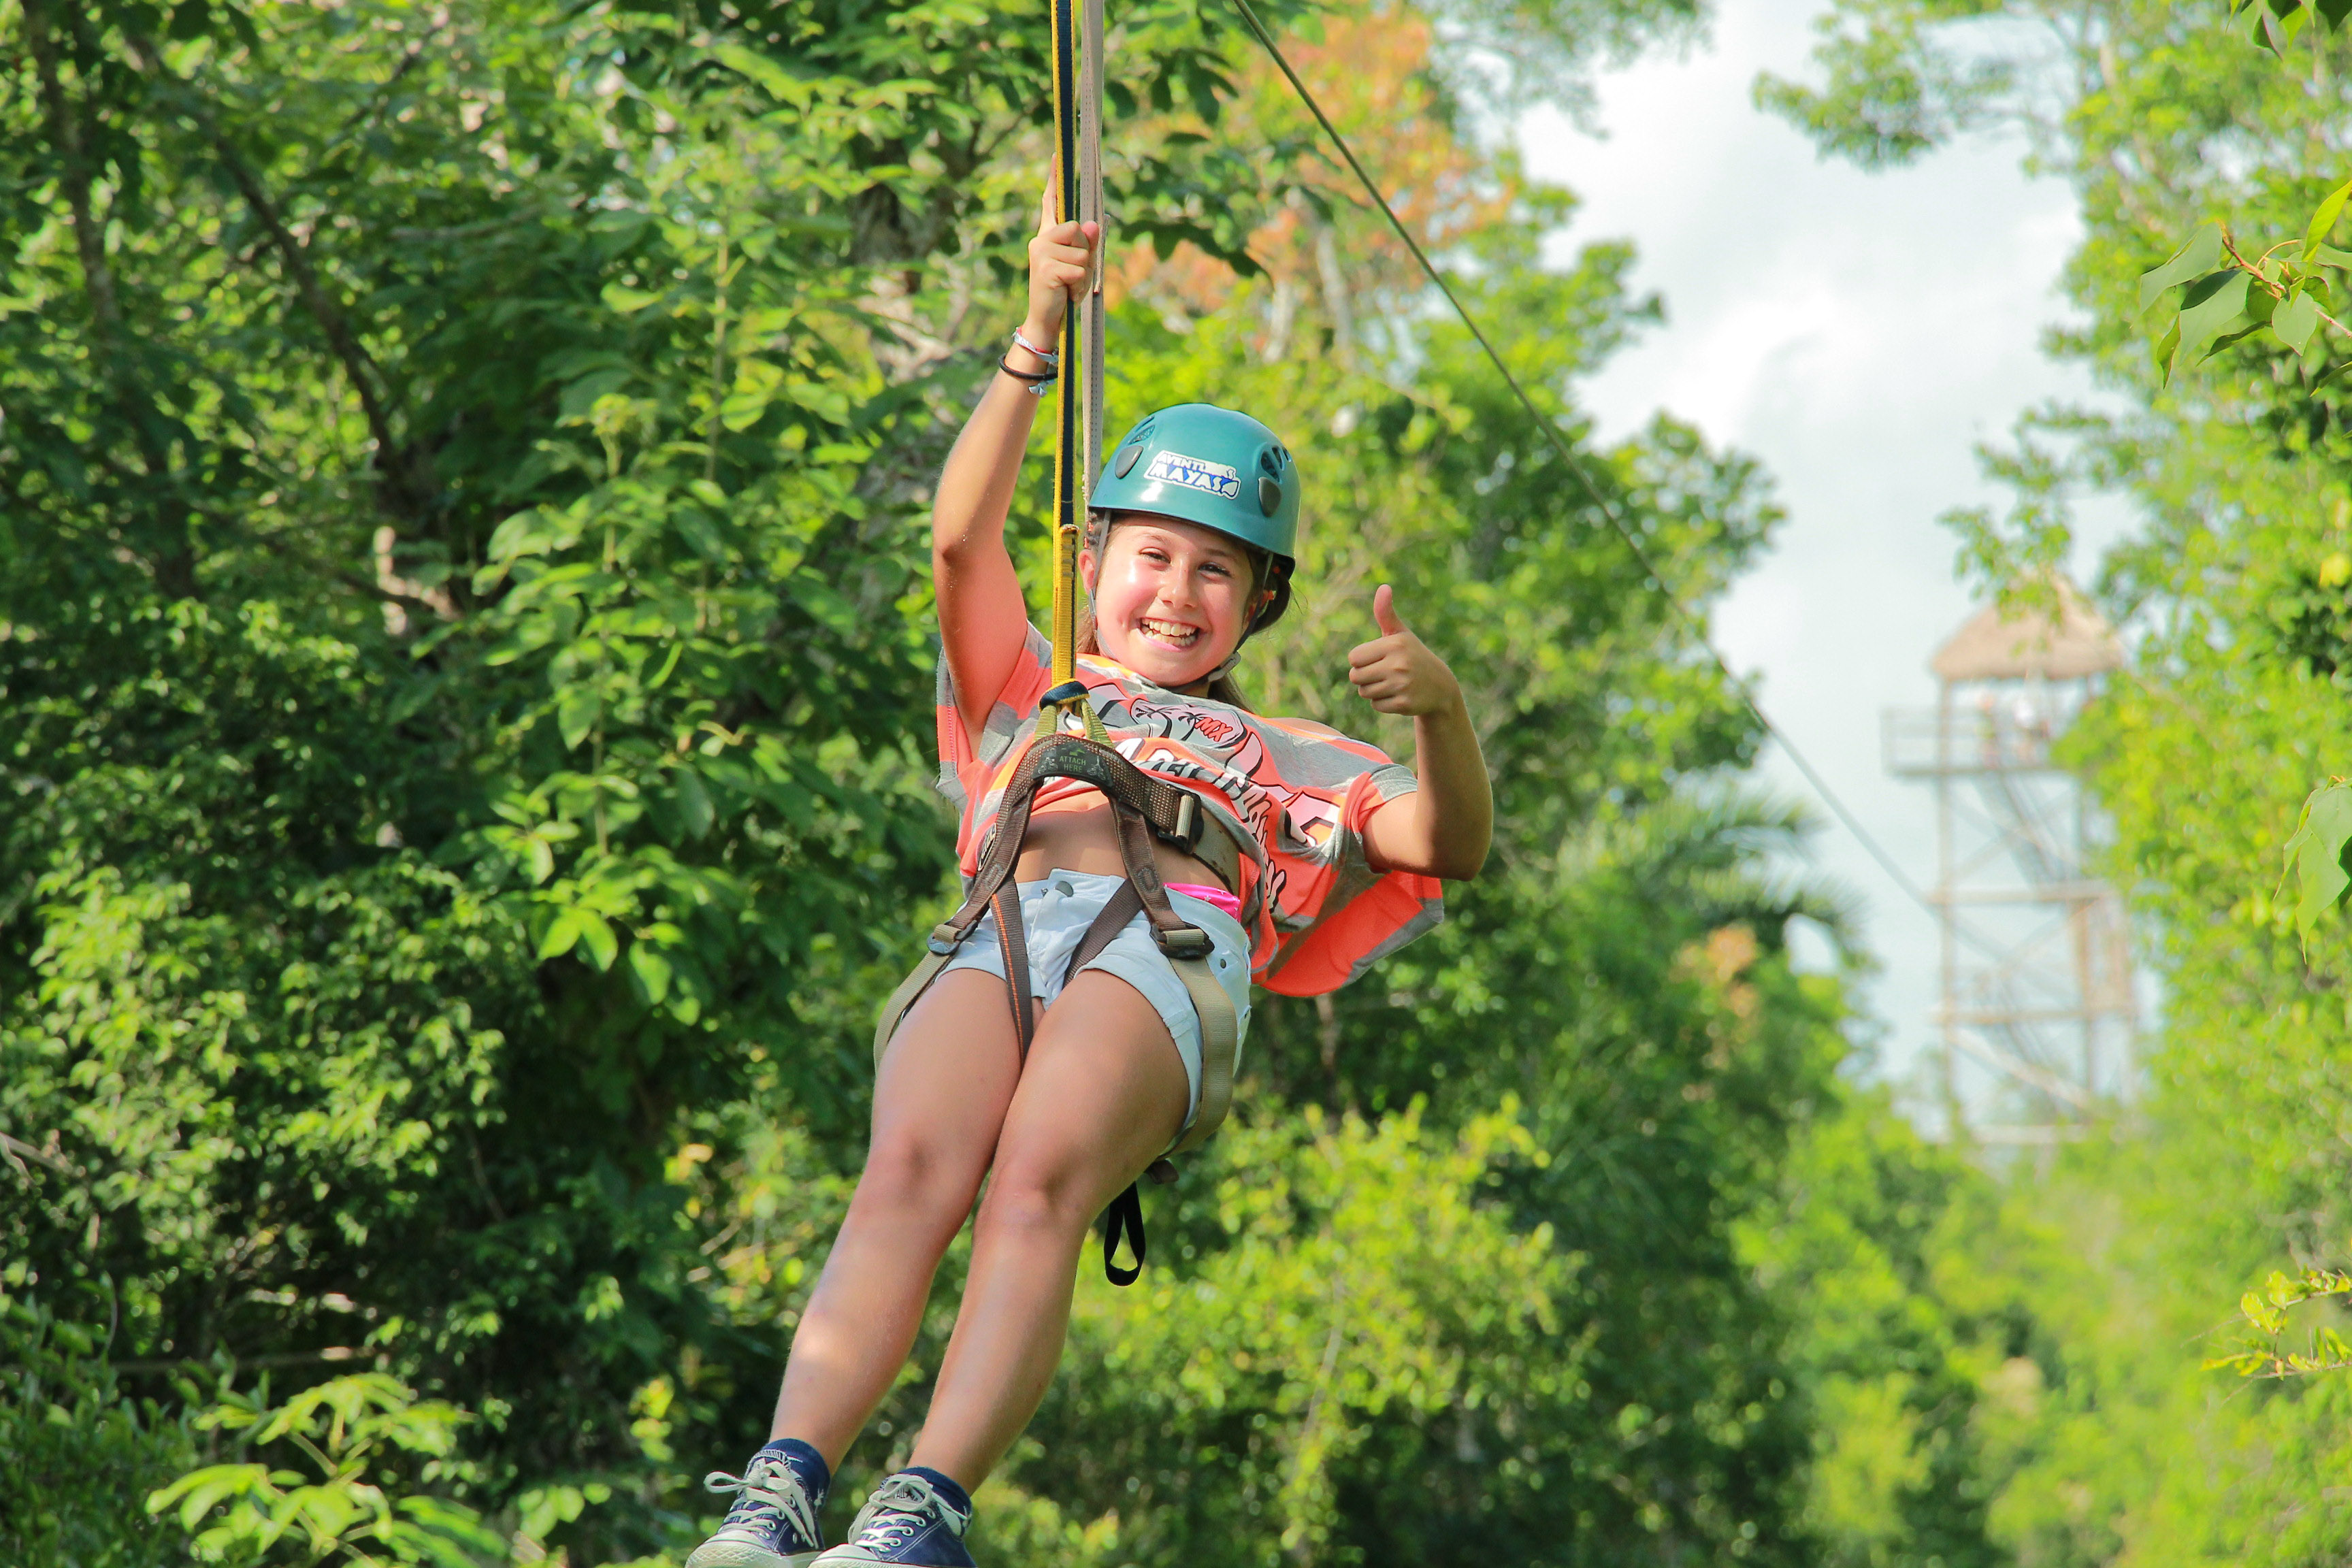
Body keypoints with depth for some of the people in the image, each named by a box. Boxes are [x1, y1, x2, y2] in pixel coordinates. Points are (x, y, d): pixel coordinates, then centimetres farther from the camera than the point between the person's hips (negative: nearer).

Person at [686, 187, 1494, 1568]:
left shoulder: (1290, 762, 36)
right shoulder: (1031, 698, 40)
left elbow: (1446, 844, 18)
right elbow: (964, 538, 22)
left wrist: (1444, 712, -3)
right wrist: (1038, 342, 11)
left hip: (1172, 951, -1)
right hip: (1004, 935, 1)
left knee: (1037, 1184, -34)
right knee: (910, 1170, -32)